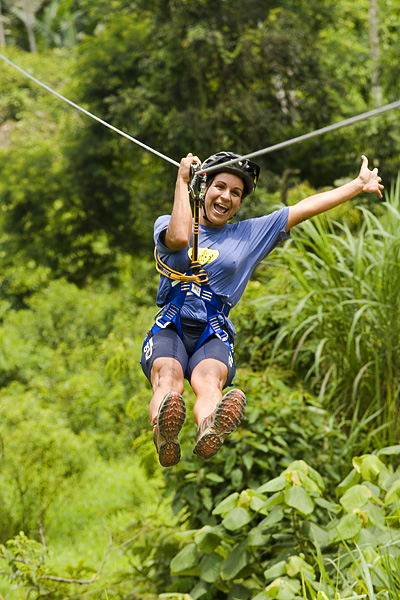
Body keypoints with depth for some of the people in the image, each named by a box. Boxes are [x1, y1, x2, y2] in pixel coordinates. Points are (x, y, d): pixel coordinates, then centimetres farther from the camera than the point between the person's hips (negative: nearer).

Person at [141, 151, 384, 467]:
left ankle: (209, 433, -70)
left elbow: (305, 208, 21)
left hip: (214, 335, 0)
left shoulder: (251, 234, 23)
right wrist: (182, 182, -1)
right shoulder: (166, 224, 16)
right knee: (168, 376, -36)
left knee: (209, 379, -36)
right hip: (170, 328, 0)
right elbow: (180, 238, -9)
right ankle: (164, 438, -68)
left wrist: (359, 184, 20)